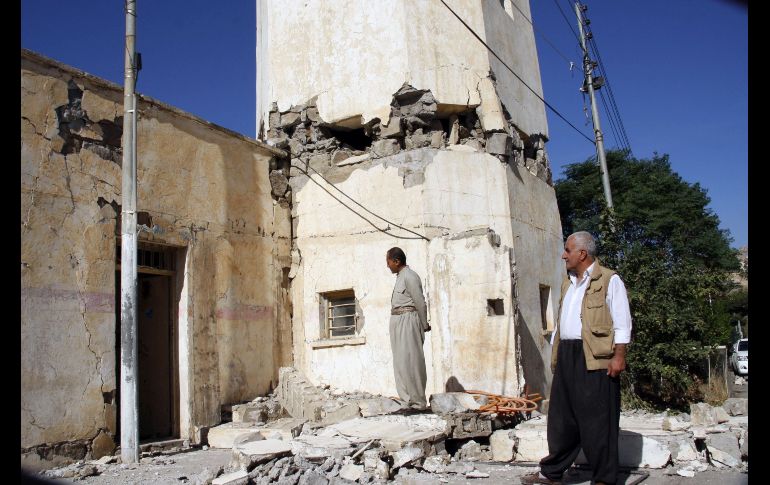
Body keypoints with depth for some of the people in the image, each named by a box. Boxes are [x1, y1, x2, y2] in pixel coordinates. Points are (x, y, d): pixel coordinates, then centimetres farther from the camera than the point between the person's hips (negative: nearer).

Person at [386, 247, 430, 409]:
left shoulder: (409, 276, -13)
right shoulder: (400, 277, 16)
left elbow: (420, 303, -12)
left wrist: (425, 326, -3)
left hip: (407, 321, -10)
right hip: (398, 322, 10)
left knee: (410, 361, -7)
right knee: (400, 361, 11)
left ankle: (418, 402, -1)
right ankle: (407, 399, 16)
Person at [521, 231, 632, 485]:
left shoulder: (609, 280, -4)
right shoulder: (568, 283, 19)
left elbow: (621, 322, -9)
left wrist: (619, 356, -16)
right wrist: (555, 353, 18)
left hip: (595, 358, -7)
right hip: (566, 355, 7)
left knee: (597, 419, -1)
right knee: (561, 417, 11)